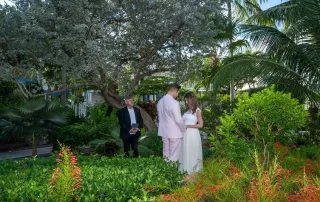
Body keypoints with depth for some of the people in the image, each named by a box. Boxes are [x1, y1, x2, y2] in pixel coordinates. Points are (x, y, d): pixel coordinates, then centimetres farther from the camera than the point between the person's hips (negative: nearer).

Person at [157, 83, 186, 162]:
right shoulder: (174, 103, -20)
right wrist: (184, 129, -4)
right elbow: (178, 120, -20)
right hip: (174, 133, -7)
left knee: (166, 155, 14)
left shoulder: (160, 101, 5)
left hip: (164, 132, 7)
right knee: (174, 157, 2)